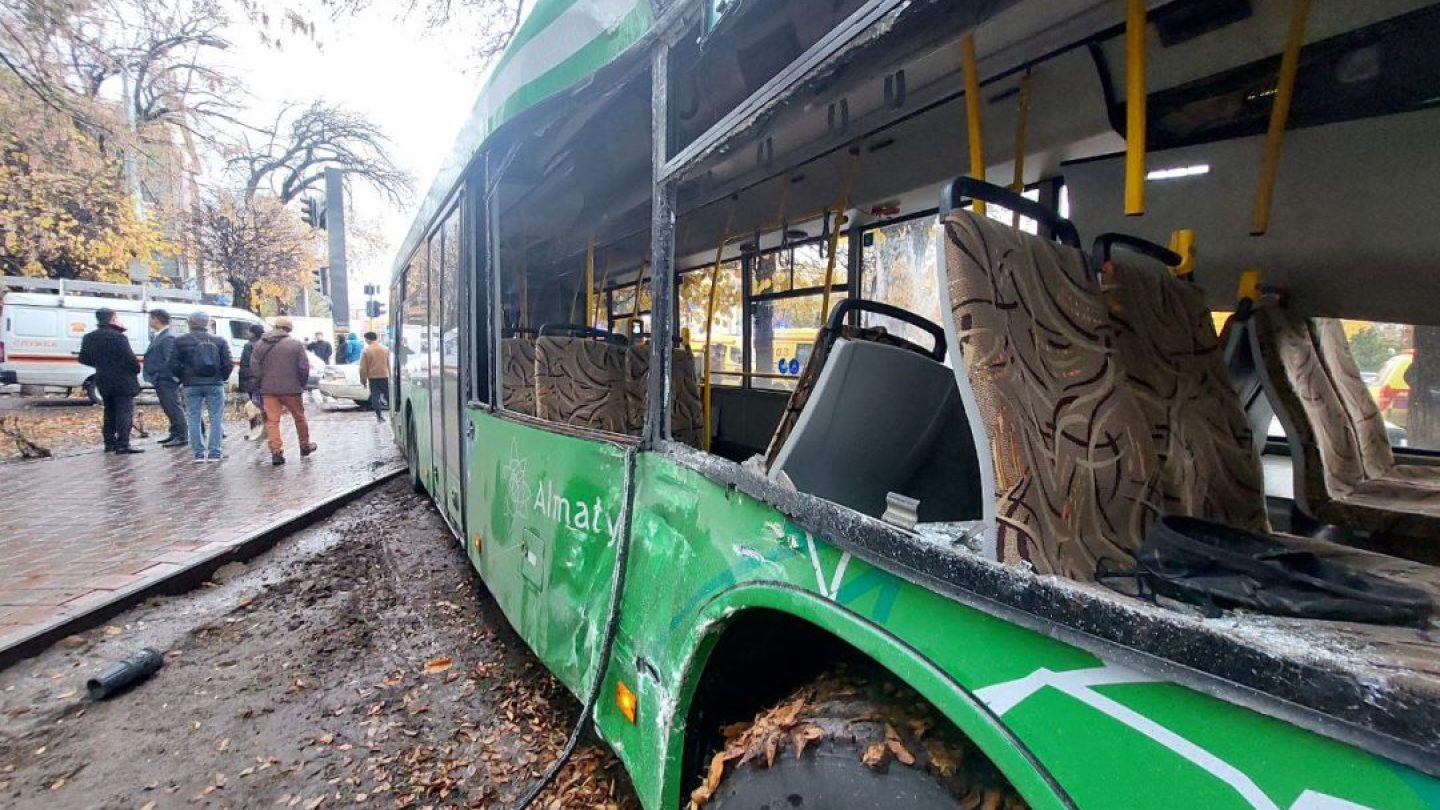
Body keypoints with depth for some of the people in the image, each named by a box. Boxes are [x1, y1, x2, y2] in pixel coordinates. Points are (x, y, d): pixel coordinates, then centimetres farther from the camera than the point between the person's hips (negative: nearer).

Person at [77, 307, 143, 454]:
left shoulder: (89, 337, 7)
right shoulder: (118, 337, -17)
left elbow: (83, 359, 14)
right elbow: (131, 360, -20)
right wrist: (136, 370, -1)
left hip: (103, 382, 7)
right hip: (123, 382, -7)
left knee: (110, 413, 17)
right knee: (125, 413, -4)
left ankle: (109, 443, 20)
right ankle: (123, 445, -8)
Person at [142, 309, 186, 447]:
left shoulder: (168, 337, -17)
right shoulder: (157, 336, 14)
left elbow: (170, 361, -22)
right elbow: (155, 357, 17)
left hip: (166, 380, -10)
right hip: (160, 380, 10)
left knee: (173, 407, -6)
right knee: (168, 408, 15)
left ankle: (181, 437, -3)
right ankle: (174, 434, 23)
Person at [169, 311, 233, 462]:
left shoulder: (180, 341, 1)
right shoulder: (220, 341, 2)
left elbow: (174, 365, -2)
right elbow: (228, 363, -3)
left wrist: (183, 378, 12)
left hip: (191, 385, 0)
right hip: (214, 384, 0)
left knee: (194, 418, 7)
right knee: (216, 417, 3)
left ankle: (199, 452, 6)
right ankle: (214, 452, 0)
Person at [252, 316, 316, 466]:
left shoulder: (261, 344, 5)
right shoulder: (296, 344, -5)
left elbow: (254, 366, 3)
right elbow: (304, 368, -8)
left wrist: (262, 382, 13)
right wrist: (301, 385, 6)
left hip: (268, 390, 2)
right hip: (291, 389, -2)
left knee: (272, 420, 3)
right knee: (299, 417, 14)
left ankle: (276, 451, -4)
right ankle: (305, 446, 27)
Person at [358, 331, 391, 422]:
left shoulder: (366, 351, -6)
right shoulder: (385, 349, 3)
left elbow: (363, 368, -5)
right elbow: (389, 364, 8)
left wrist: (363, 380, 4)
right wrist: (390, 376, 15)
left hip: (372, 377, -2)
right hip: (384, 376, 2)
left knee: (375, 396, 4)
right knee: (387, 394, 10)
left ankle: (379, 416, 3)